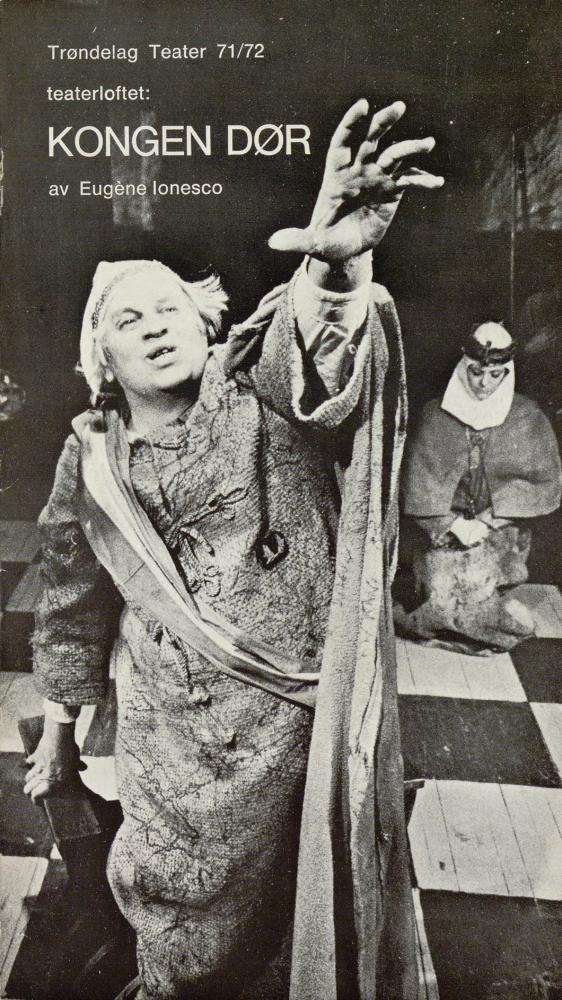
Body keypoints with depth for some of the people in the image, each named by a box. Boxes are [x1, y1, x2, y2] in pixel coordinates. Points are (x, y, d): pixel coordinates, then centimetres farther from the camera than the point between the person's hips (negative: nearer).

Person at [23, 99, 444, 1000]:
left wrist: (335, 262, -60)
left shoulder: (258, 394, -13)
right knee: (178, 926, 22)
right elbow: (77, 605, 10)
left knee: (312, 908, 20)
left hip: (297, 723, -2)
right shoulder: (93, 460, -2)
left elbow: (312, 359, -38)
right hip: (168, 744, 3)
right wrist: (57, 729, 17)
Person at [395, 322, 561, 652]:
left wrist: (486, 521, -8)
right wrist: (452, 523, -14)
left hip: (500, 530, 1)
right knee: (443, 596, -15)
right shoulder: (437, 416, 0)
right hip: (441, 529, 0)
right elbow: (418, 483, -2)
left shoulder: (528, 419, 0)